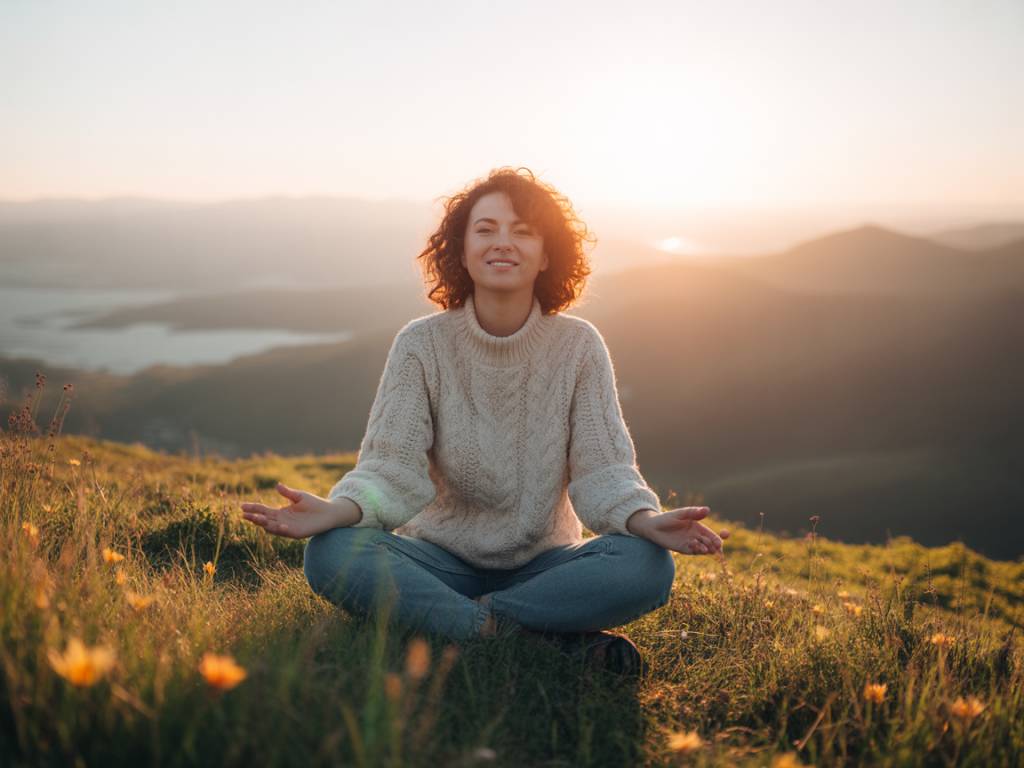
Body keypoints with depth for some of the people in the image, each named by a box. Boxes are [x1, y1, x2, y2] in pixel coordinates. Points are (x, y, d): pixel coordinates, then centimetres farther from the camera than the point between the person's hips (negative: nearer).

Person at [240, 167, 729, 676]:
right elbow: (393, 466, -13)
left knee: (648, 567, -28)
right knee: (331, 553, -29)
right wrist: (336, 510, -35)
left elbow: (601, 468, -10)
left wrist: (646, 520, -32)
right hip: (442, 560, 1)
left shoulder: (578, 345, -4)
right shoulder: (421, 344, -6)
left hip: (545, 563, 0)